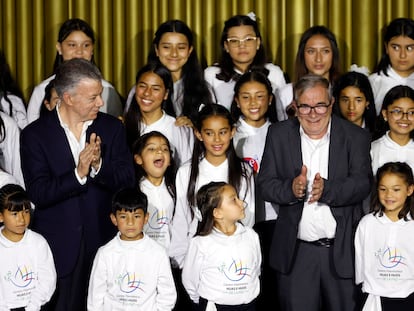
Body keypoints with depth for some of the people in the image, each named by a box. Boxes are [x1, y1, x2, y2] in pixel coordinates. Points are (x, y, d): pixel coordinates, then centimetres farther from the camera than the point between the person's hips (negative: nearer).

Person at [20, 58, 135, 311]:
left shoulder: (112, 128, 3)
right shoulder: (35, 134, -4)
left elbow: (127, 180, -2)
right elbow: (38, 194, -12)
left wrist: (98, 166, -21)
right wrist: (78, 174, -26)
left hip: (104, 242, 2)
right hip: (60, 247, -2)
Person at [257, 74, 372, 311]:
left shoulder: (356, 137, -2)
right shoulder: (278, 135, 2)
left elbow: (363, 184, -11)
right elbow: (265, 184, -3)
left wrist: (327, 189, -29)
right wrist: (291, 189, -24)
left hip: (343, 251, 0)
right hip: (296, 253, 1)